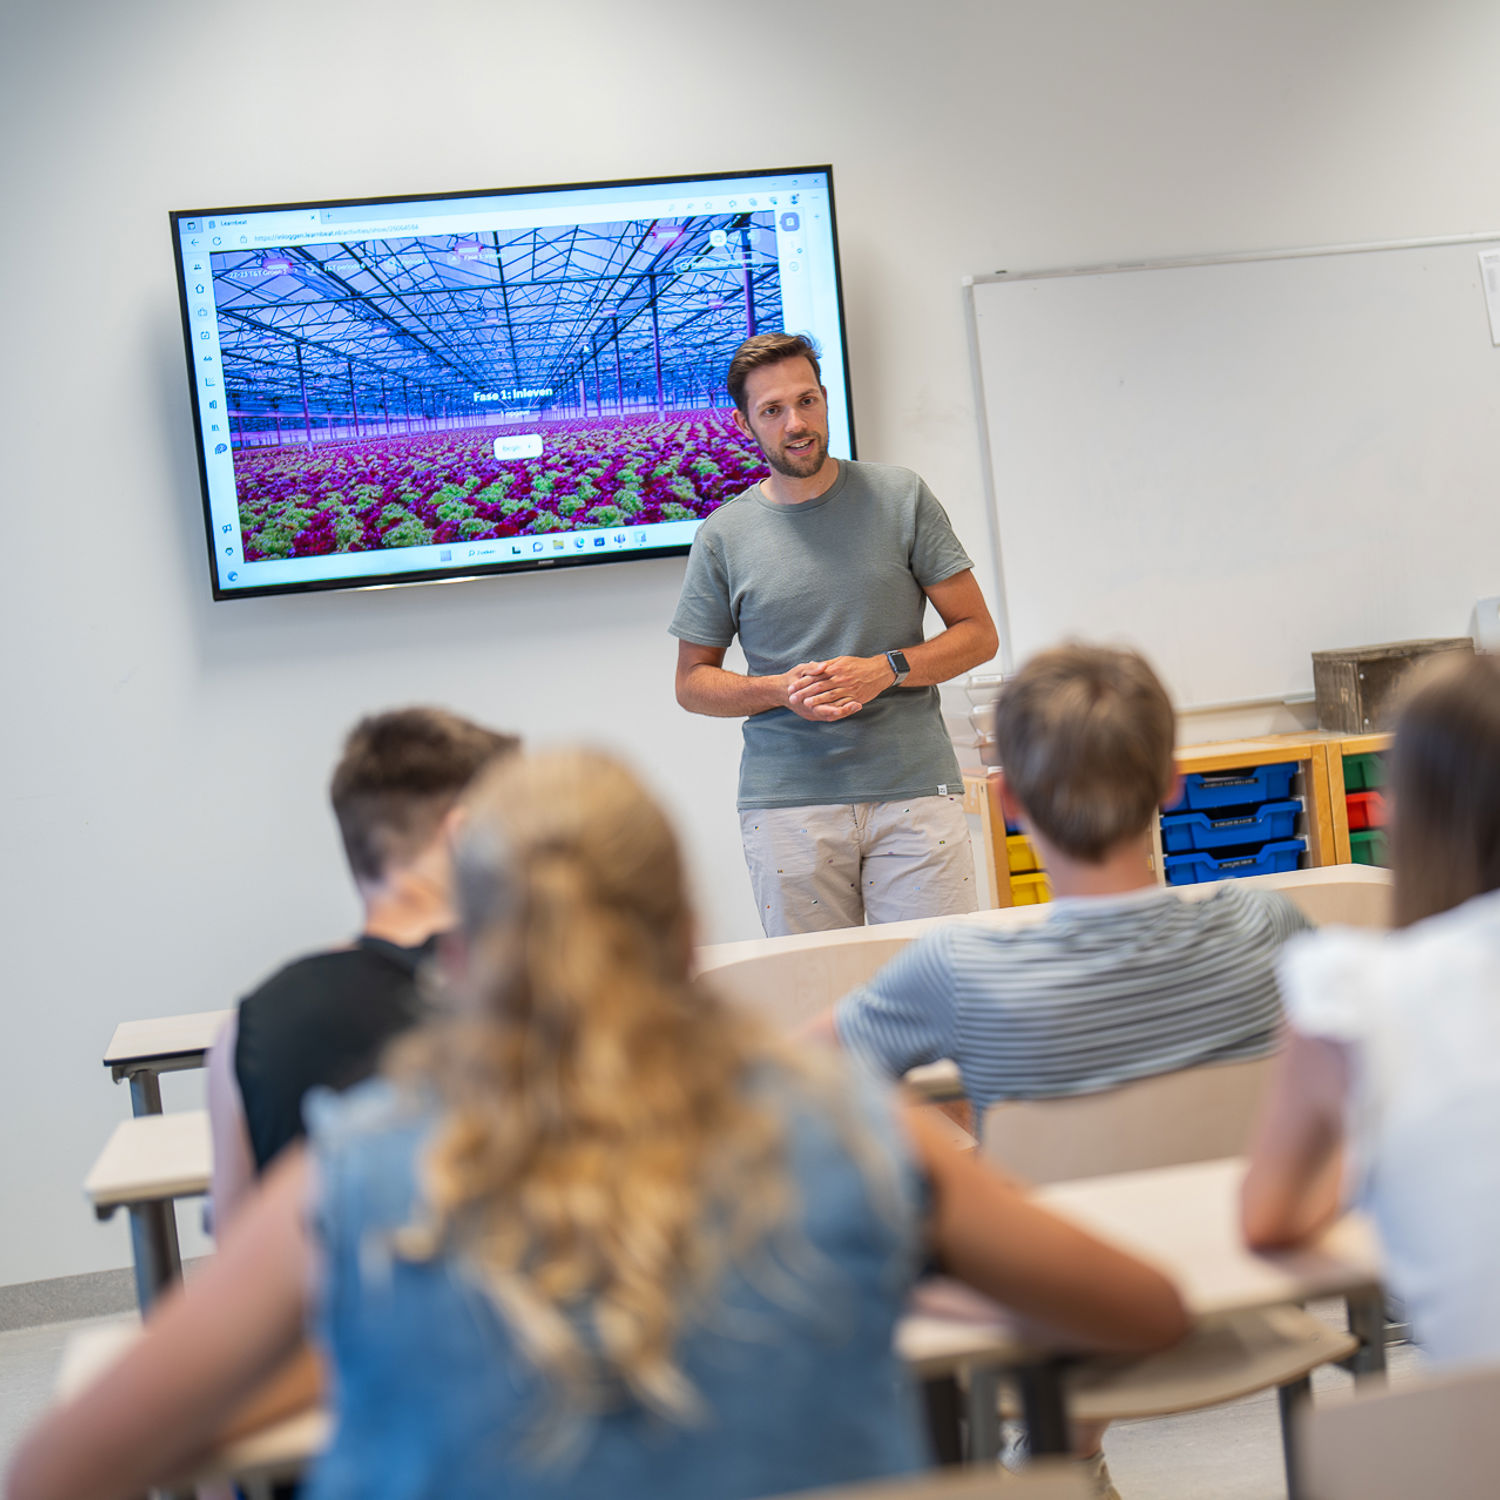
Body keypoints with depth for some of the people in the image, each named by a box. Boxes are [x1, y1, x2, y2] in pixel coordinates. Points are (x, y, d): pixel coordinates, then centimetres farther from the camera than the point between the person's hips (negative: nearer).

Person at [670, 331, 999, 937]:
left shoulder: (900, 497, 6)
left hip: (914, 790, 0)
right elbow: (692, 683, 12)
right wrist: (782, 690, -7)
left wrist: (885, 670, -10)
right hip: (787, 803, 0)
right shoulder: (723, 536, 6)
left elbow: (978, 633, 7)